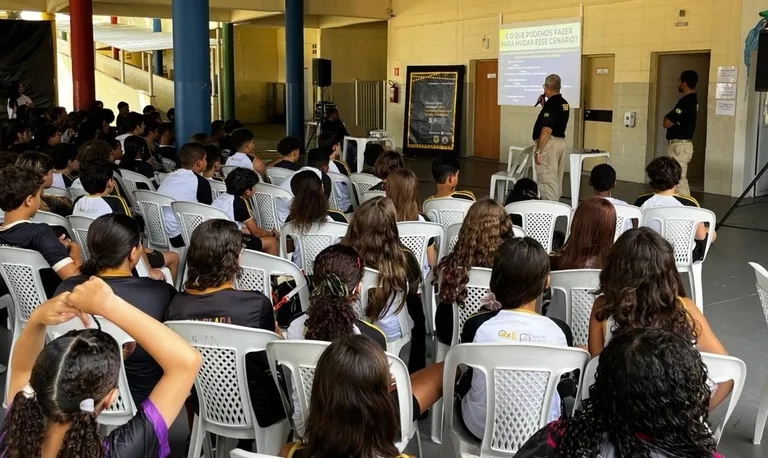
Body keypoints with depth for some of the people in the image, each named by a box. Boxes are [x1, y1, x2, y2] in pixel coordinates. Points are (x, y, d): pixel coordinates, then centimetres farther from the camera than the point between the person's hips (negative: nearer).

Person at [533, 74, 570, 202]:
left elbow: (547, 130, -23)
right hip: (561, 142, 10)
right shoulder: (564, 103, 12)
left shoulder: (551, 104, -17)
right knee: (557, 180, 14)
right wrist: (543, 105, 19)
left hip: (549, 144, -10)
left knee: (547, 180, -6)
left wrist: (538, 150, -20)